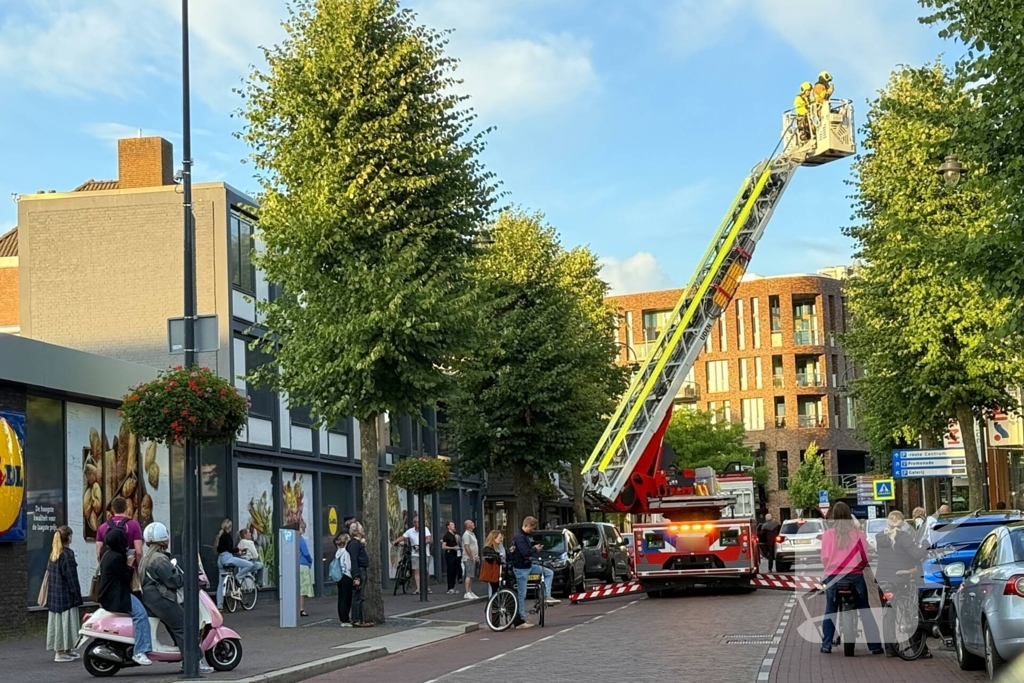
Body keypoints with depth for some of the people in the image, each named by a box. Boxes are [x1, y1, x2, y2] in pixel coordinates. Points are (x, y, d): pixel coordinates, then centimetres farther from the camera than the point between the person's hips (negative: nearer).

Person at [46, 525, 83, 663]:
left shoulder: (53, 554, 11)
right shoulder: (67, 555, -14)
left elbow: (49, 574, 14)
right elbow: (71, 578, -15)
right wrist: (77, 596, -11)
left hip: (53, 595, 9)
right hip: (65, 595, -9)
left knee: (57, 621, 11)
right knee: (65, 620, -4)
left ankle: (67, 650, 21)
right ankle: (61, 652, -3)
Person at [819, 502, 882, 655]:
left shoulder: (828, 534, -3)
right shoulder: (858, 533, -1)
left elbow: (824, 559, -4)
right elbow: (865, 558, 1)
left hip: (833, 577, 0)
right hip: (855, 576, 0)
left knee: (830, 611, 11)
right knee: (865, 611, 7)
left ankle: (826, 646, 10)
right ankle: (875, 645, 6)